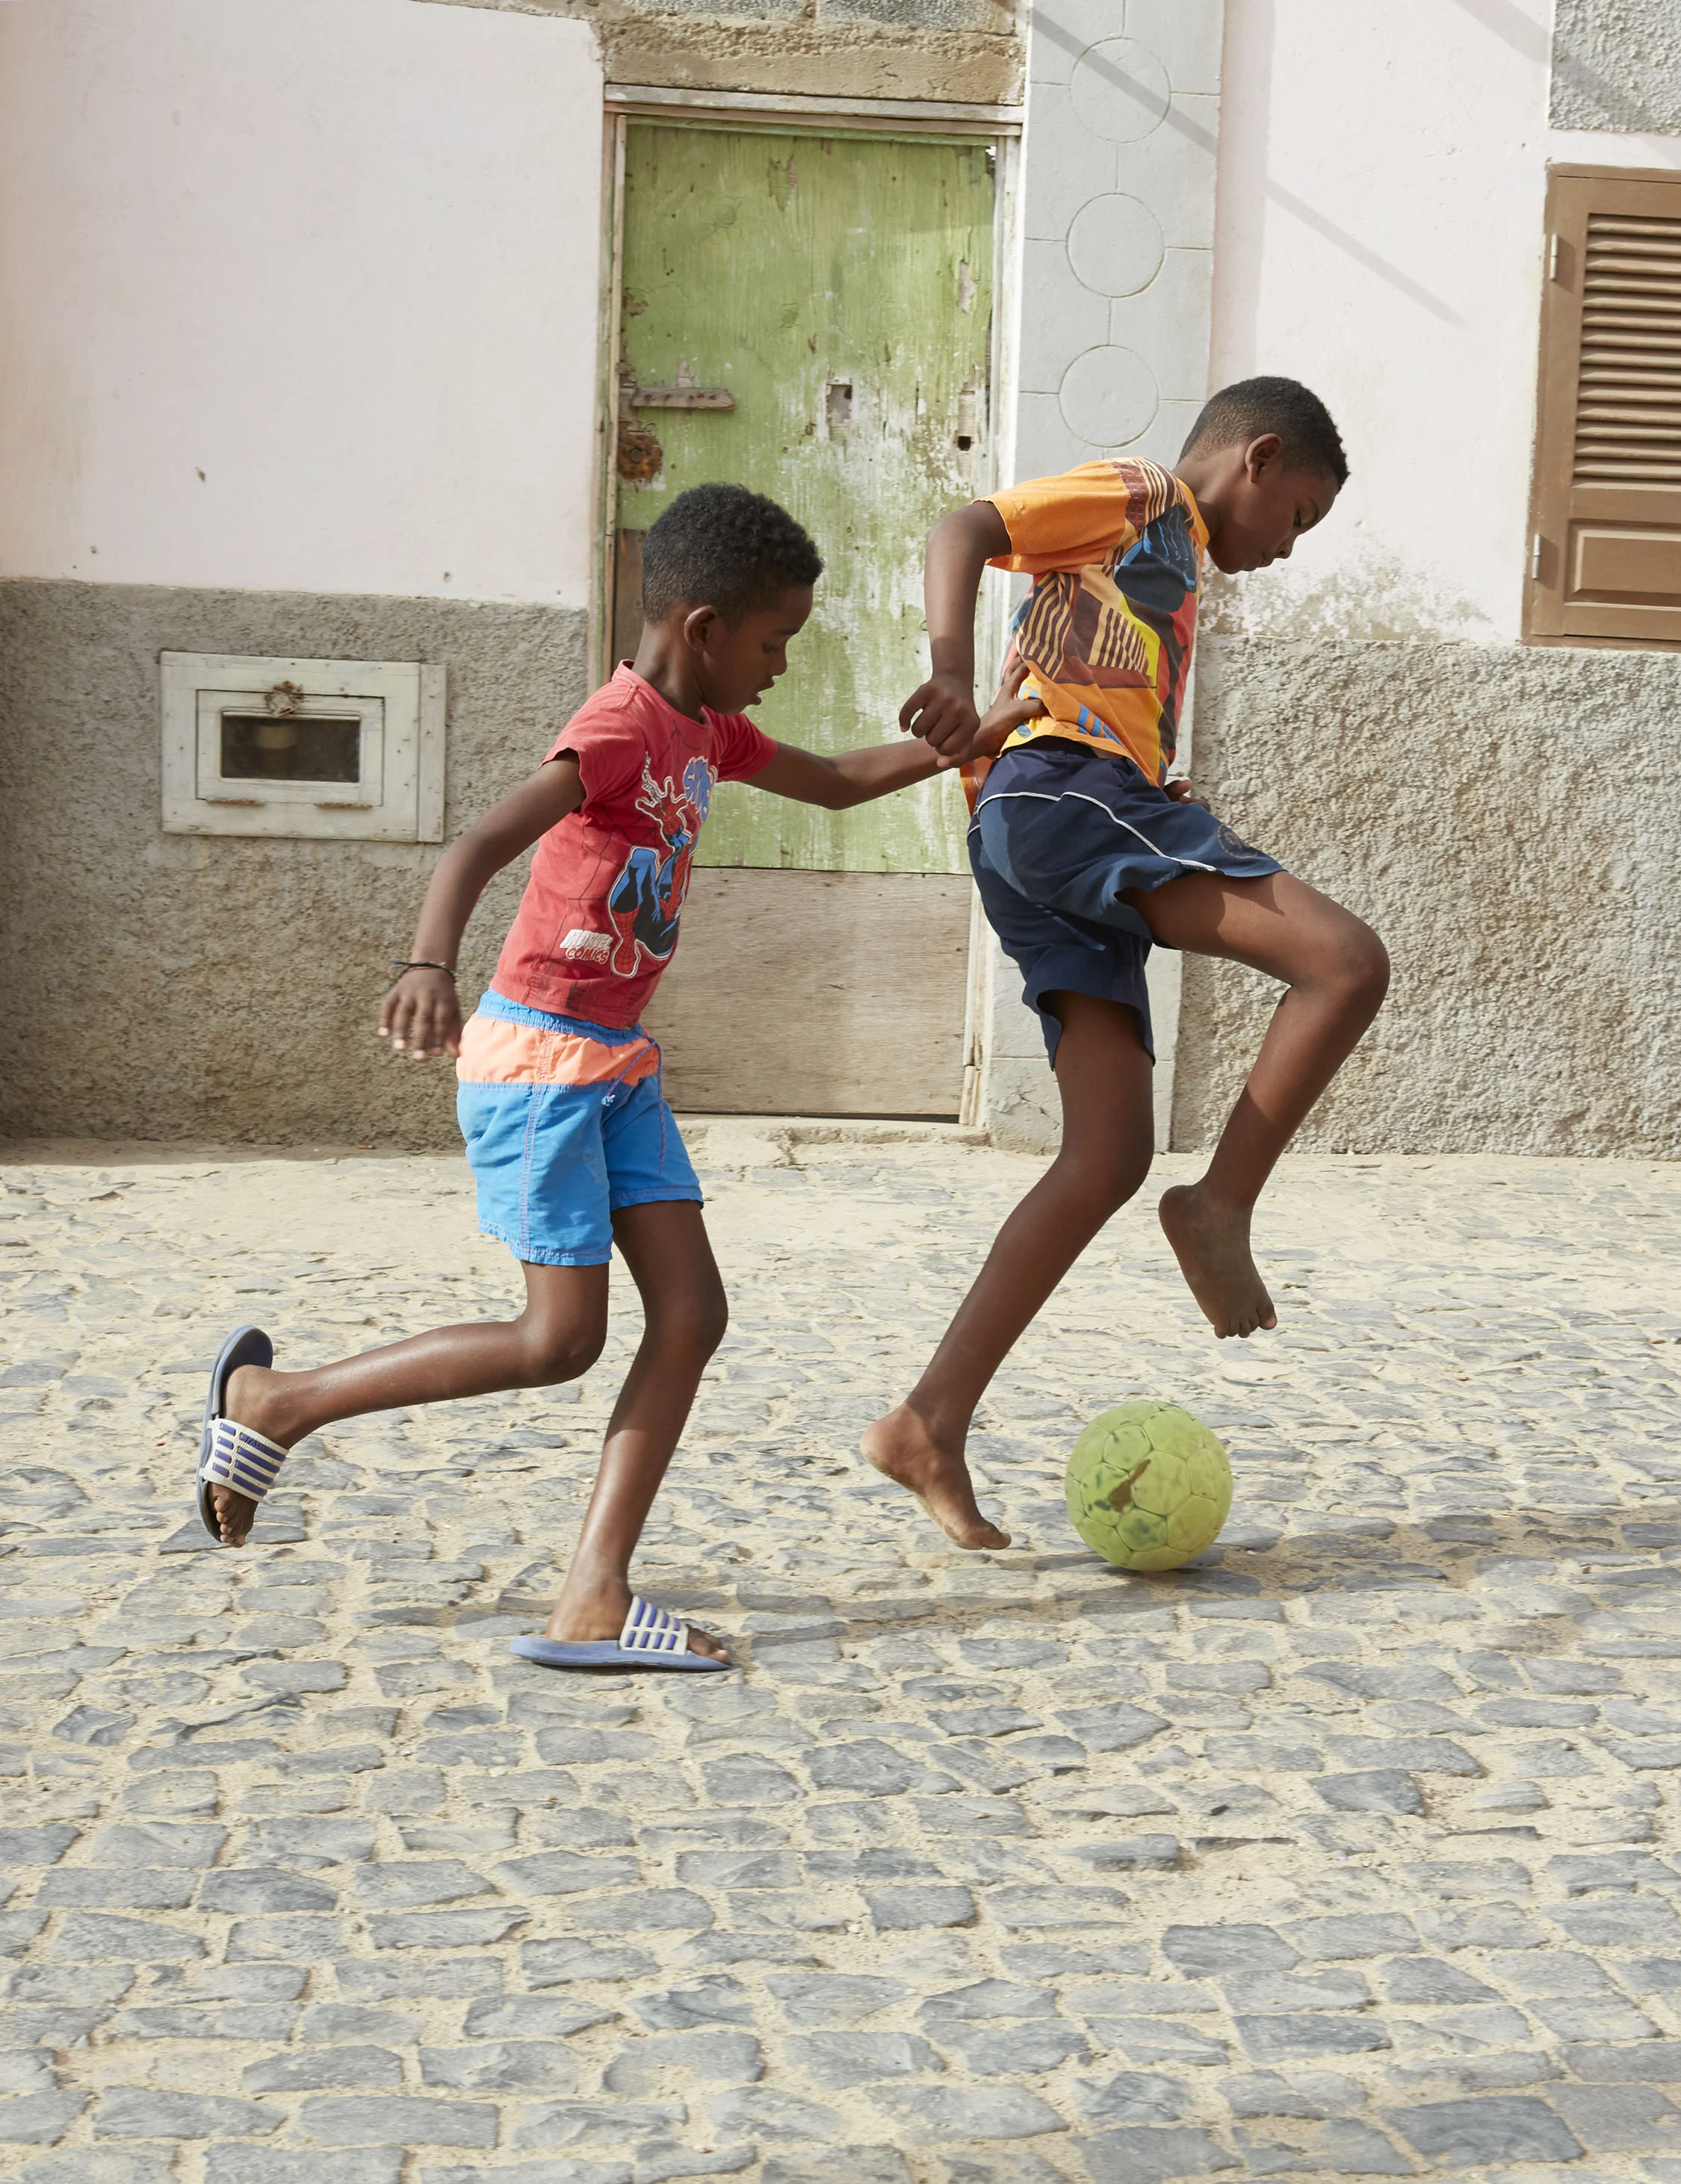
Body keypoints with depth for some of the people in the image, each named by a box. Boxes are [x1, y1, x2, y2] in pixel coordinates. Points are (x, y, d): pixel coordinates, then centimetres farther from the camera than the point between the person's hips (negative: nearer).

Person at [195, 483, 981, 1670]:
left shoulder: (708, 733, 12)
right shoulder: (617, 729, -16)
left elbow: (837, 783, 29)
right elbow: (480, 845, -31)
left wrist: (960, 744, 19)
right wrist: (430, 963, -49)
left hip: (618, 1063, 9)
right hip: (537, 1055, -9)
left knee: (693, 1313, -2)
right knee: (561, 1338, -9)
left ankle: (594, 1602, -3)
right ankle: (273, 1400, 6)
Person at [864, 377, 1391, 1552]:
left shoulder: (1166, 567, 35)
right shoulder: (1137, 497, 8)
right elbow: (967, 529, -8)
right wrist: (952, 666, -25)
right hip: (1064, 790, -9)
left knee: (1111, 1157, -2)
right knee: (1347, 961, -18)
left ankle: (932, 1424, -5)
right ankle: (1225, 1205, -11)